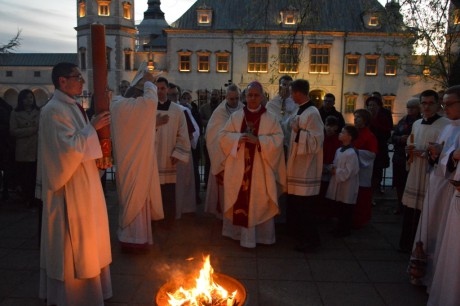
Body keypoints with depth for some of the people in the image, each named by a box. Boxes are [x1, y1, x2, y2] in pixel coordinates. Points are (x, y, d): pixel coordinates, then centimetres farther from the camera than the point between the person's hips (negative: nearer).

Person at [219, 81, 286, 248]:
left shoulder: (270, 119, 2)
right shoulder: (236, 116, 7)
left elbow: (278, 139, -6)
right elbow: (223, 136, 3)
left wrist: (258, 140, -19)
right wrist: (238, 138, -16)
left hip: (260, 169, -1)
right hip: (238, 168, 2)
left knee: (259, 203, 2)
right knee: (239, 201, 7)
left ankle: (260, 234, 14)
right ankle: (238, 231, 21)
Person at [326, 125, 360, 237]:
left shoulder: (351, 153, -21)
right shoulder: (339, 150, 7)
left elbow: (348, 172, -23)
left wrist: (336, 171, -14)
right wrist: (333, 168, -2)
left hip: (347, 187, -8)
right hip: (338, 184, 8)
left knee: (346, 210, 6)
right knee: (340, 208, 18)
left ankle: (346, 230, 19)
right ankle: (340, 227, 31)